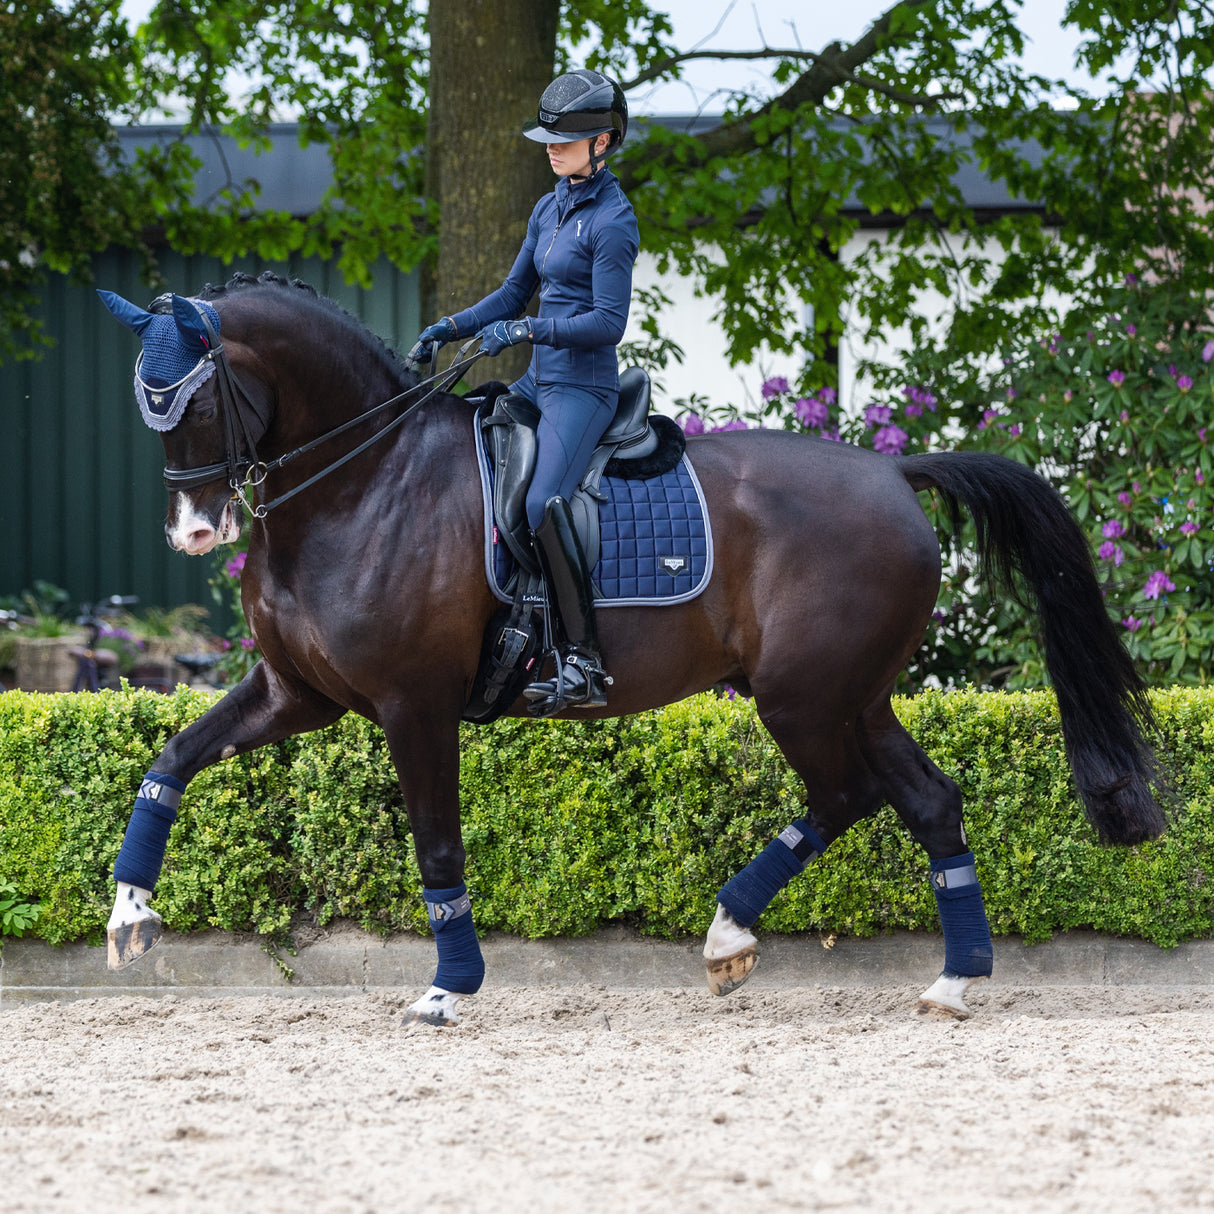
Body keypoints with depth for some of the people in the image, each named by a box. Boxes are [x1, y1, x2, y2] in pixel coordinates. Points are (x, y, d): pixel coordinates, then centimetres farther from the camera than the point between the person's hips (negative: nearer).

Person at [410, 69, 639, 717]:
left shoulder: (612, 220, -12)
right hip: (540, 382, 10)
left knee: (543, 504, -29)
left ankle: (582, 665, -29)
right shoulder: (550, 209, 14)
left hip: (584, 388, -10)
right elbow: (514, 294, 21)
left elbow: (608, 321, -18)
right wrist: (449, 328, 8)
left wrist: (526, 331, -23)